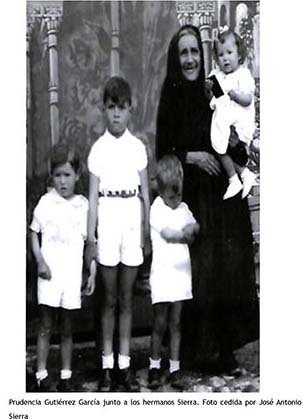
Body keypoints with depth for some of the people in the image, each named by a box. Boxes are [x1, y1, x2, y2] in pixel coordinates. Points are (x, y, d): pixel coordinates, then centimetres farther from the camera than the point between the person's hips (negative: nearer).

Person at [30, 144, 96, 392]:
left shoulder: (84, 205, 2)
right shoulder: (46, 202, -1)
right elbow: (34, 233, 5)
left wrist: (93, 273, 3)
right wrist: (40, 262, -8)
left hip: (72, 275, 1)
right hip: (49, 273, -1)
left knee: (67, 328, 11)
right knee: (45, 327, 4)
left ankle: (66, 375, 20)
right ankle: (42, 374, 13)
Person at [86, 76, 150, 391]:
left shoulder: (138, 147, 4)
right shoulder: (98, 149, 0)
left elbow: (145, 193, 6)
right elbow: (93, 196, -1)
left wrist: (147, 231, 2)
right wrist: (90, 237, -4)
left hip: (132, 220, 1)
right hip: (108, 219, -1)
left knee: (126, 298, 8)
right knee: (110, 298, 6)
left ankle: (125, 365, 17)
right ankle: (107, 365, 15)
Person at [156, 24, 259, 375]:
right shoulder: (171, 99, 0)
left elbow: (240, 156, 12)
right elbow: (162, 154, 0)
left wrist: (234, 144, -8)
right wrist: (191, 156, -15)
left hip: (224, 198, 3)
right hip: (191, 198, -2)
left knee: (229, 270, 3)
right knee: (197, 274, -1)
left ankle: (226, 348, 16)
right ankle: (198, 349, 14)